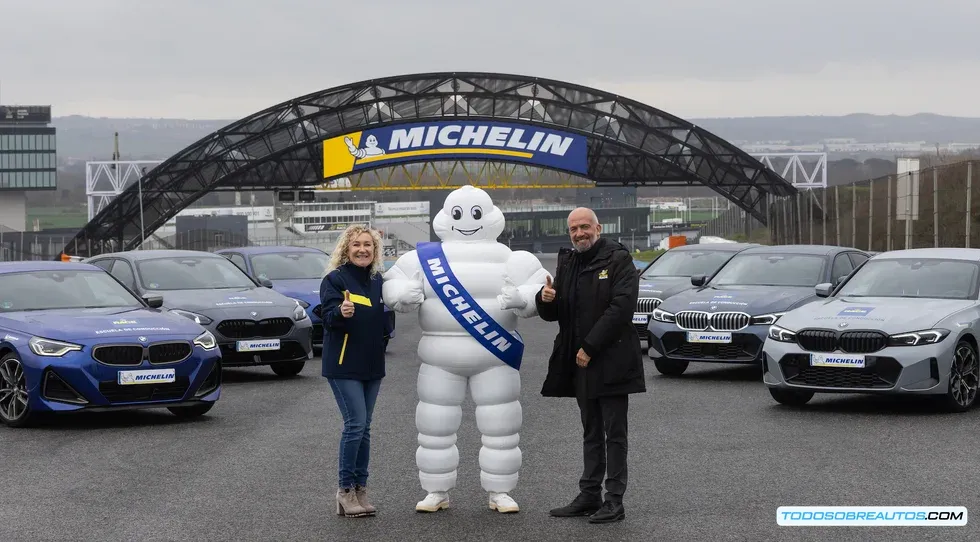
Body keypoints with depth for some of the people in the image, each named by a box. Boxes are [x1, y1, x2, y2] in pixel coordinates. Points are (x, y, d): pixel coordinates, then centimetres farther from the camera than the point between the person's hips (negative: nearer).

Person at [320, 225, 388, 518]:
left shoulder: (378, 280, 8)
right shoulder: (334, 279, -8)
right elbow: (328, 316, -19)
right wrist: (341, 312, -39)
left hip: (372, 364, 6)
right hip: (343, 364, -6)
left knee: (363, 428, 9)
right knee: (355, 423, -13)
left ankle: (360, 489, 14)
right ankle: (345, 490, -5)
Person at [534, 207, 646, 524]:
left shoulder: (618, 260, -7)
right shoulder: (566, 263, 14)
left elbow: (621, 307, -18)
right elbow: (552, 315, 16)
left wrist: (590, 347, -19)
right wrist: (546, 300, -9)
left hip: (610, 361, -7)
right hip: (580, 362, 7)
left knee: (614, 433, -2)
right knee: (591, 433, 13)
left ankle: (615, 501, 0)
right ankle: (589, 495, 19)